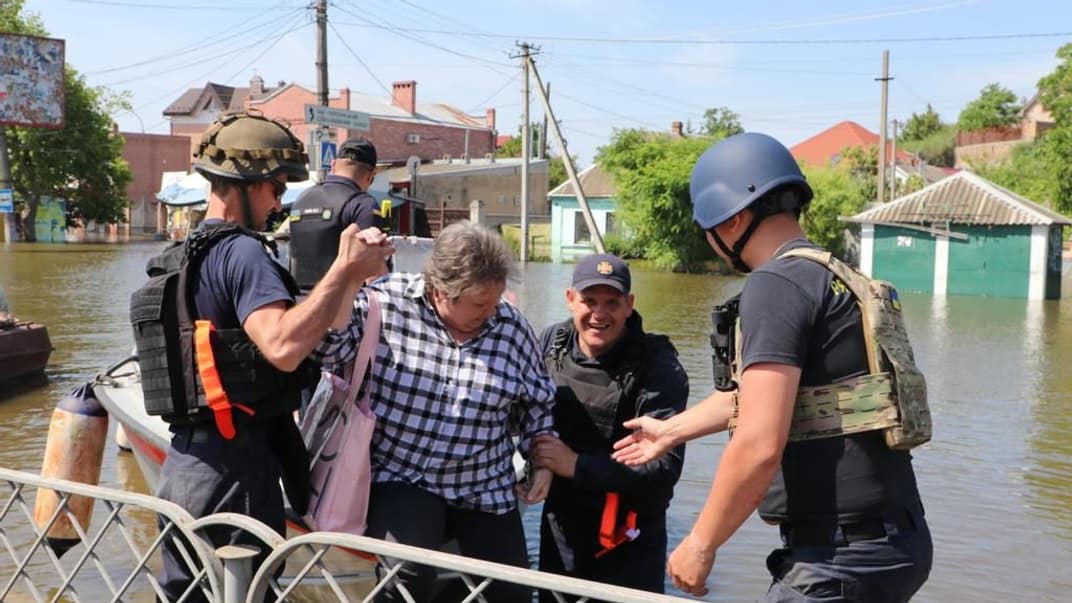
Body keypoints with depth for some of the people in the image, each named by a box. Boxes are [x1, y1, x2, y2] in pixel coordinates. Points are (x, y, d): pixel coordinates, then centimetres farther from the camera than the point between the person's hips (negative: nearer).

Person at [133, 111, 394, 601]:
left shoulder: (182, 257, 15)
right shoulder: (241, 251, -16)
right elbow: (285, 348, -33)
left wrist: (351, 274, 4)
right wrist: (345, 272, -24)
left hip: (182, 464, 9)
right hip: (236, 469, -9)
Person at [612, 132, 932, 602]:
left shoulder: (779, 282, -15)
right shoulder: (834, 279, 14)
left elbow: (759, 444, -24)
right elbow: (754, 392, 27)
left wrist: (700, 543, -10)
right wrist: (671, 431, 39)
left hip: (842, 556, -9)